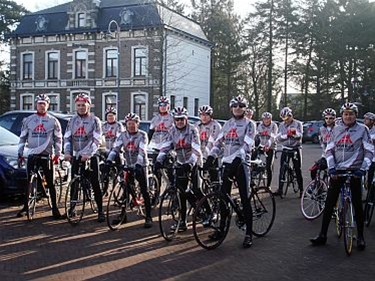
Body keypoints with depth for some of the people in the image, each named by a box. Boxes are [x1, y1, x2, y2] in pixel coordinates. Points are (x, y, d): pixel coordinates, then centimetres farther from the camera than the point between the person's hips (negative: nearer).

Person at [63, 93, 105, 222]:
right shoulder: (72, 120, 9)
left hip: (91, 156, -4)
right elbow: (67, 138, 6)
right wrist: (67, 152, -11)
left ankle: (100, 211, 1)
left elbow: (96, 140, -12)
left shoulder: (94, 120, -3)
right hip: (76, 156, 4)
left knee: (95, 184, -3)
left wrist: (88, 154, -26)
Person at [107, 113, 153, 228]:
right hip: (128, 166, 4)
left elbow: (142, 151, -23)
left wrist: (138, 164, -37)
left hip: (140, 166, -4)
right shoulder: (123, 135, 2)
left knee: (144, 192, -5)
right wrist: (109, 160, -25)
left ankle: (148, 217, -1)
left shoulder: (142, 135, -11)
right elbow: (115, 148, -9)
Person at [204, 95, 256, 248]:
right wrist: (211, 157, -5)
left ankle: (249, 234, 3)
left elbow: (247, 144, -16)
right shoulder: (227, 124, 14)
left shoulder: (249, 124, -2)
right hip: (227, 163, 5)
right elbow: (219, 142, 9)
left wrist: (238, 158, -30)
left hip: (240, 163, -5)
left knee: (245, 199, -3)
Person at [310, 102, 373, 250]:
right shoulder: (336, 129, 7)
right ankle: (322, 235, 9)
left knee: (357, 204, 3)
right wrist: (331, 167, -5)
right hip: (337, 171, 3)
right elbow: (329, 149, 7)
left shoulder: (362, 129, -1)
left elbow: (369, 151, -3)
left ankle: (360, 237, 16)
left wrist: (362, 168, -13)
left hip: (354, 171, -2)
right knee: (329, 203, 2)